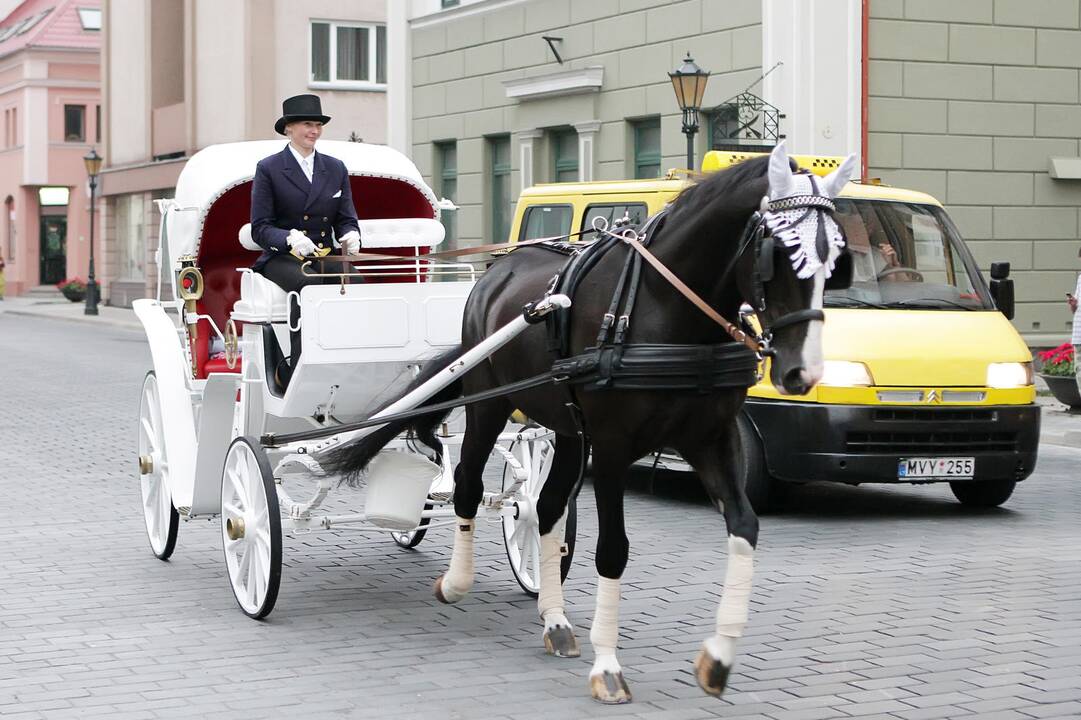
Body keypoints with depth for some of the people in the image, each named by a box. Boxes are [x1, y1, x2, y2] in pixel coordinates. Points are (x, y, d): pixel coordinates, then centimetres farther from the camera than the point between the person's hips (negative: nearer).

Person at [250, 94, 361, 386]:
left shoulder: (336, 168, 17)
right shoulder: (268, 169, 4)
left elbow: (346, 219, 15)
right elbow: (260, 228, -2)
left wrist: (350, 236, -11)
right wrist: (290, 238, -23)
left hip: (325, 256, 3)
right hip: (282, 259, -3)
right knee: (307, 285, -37)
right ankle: (296, 372, -36)